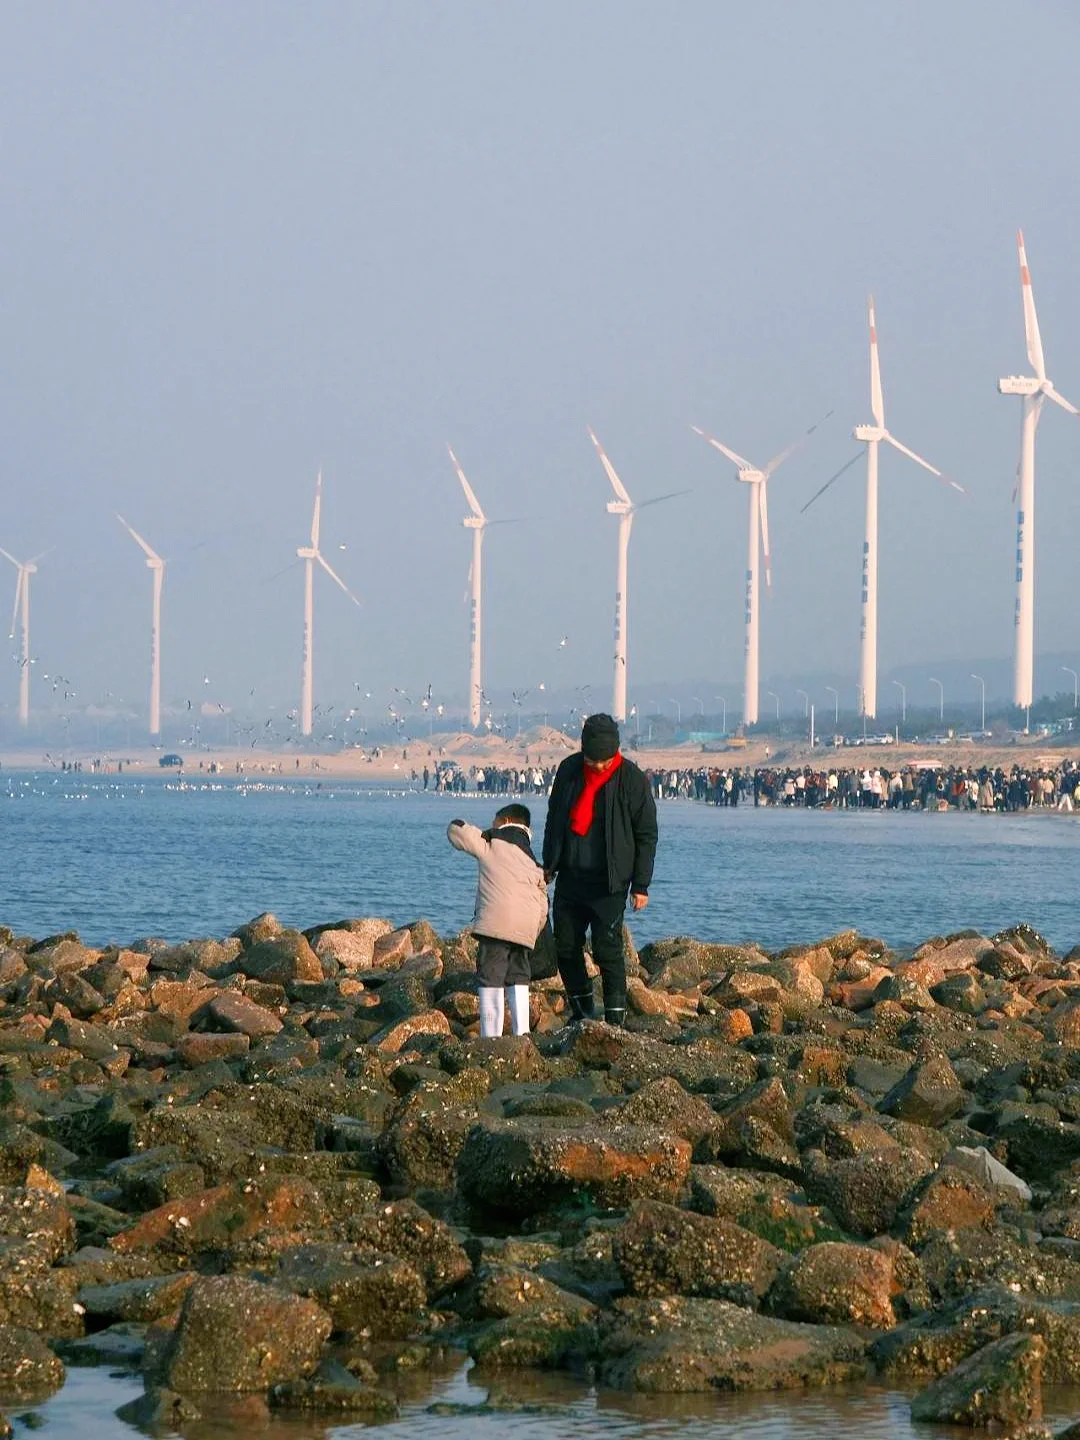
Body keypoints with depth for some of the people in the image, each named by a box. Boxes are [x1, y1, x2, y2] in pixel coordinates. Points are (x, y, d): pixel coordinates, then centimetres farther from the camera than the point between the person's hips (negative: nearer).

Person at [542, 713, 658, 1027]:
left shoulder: (632, 779, -10)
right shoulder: (569, 769, 2)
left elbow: (646, 835, -5)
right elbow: (554, 817, 16)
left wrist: (641, 885, -6)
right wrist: (549, 864, 17)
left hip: (609, 882, -5)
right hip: (570, 877, 5)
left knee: (608, 951, -9)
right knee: (565, 947, 9)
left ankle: (615, 1020, -4)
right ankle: (582, 1010, 25)